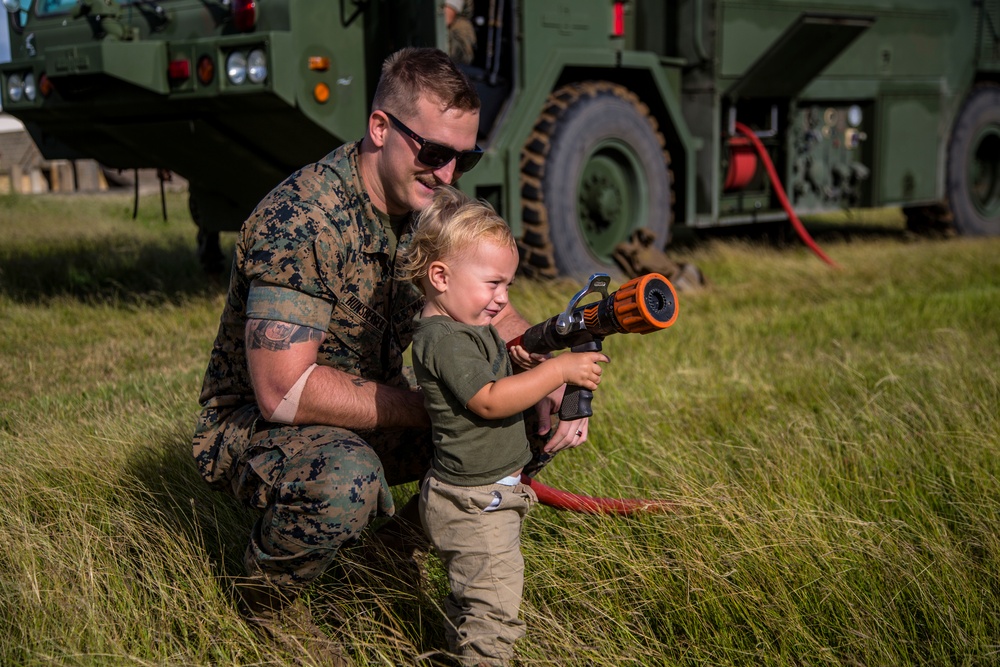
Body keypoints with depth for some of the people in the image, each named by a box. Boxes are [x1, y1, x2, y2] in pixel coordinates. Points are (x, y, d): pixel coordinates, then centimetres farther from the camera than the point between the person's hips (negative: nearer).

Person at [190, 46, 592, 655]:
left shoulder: (433, 208, -4)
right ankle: (268, 599, -6)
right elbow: (283, 391, -32)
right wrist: (429, 407, -27)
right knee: (347, 479, -39)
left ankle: (413, 529, 14)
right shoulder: (300, 221, -28)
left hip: (368, 420, 7)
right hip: (254, 422, -7)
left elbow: (495, 317, 2)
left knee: (534, 411, -7)